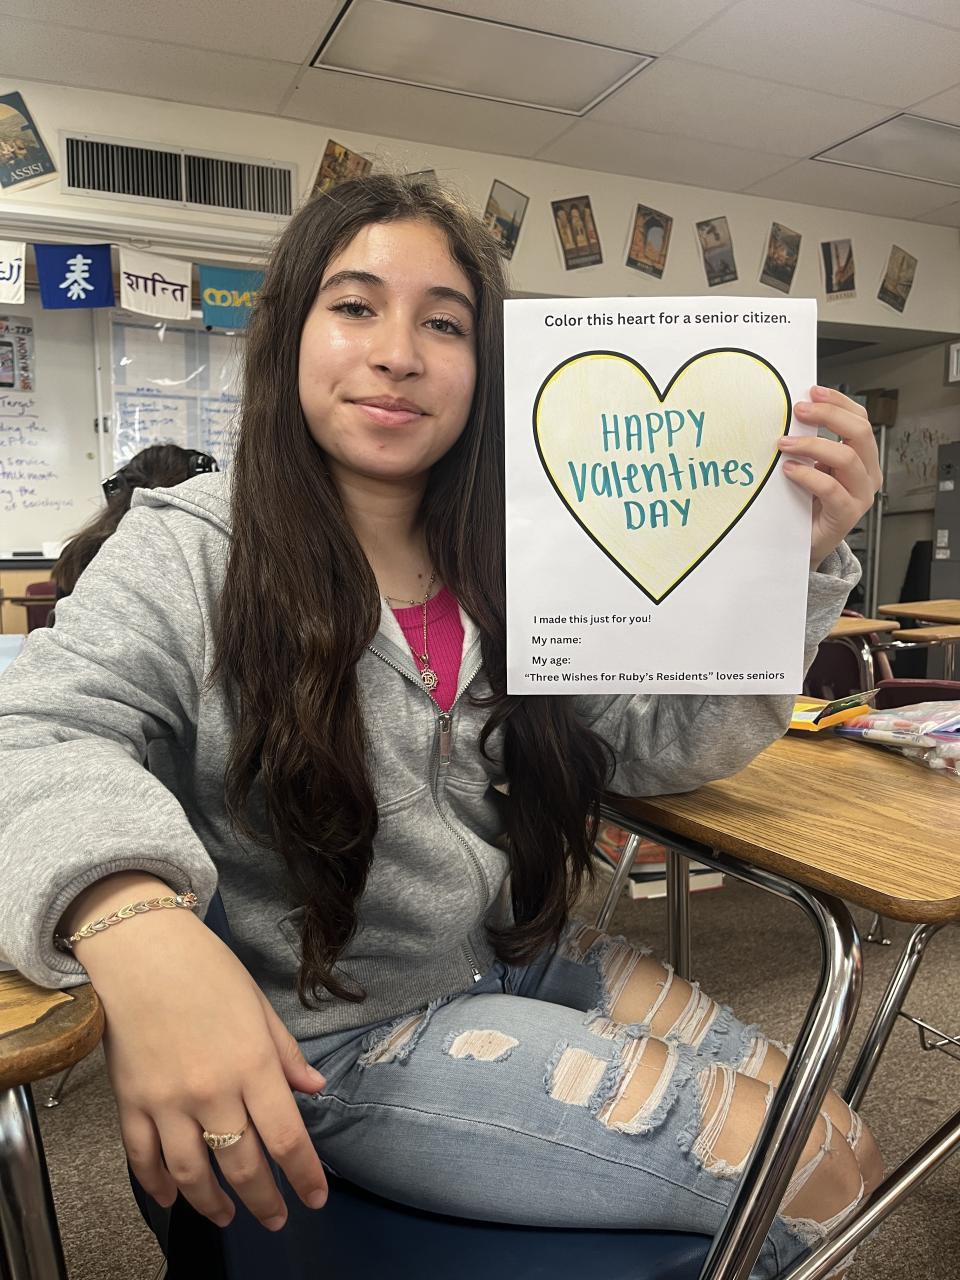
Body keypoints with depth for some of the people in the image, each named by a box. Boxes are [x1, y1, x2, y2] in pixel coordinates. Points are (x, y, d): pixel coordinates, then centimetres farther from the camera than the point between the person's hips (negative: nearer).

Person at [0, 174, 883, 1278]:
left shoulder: (510, 562, 0)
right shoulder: (190, 553, -13)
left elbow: (664, 742, -4)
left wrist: (796, 562, -17)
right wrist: (130, 919, -45)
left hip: (525, 959, 6)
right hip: (340, 1043, -5)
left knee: (828, 1134, 6)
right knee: (823, 1169, -7)